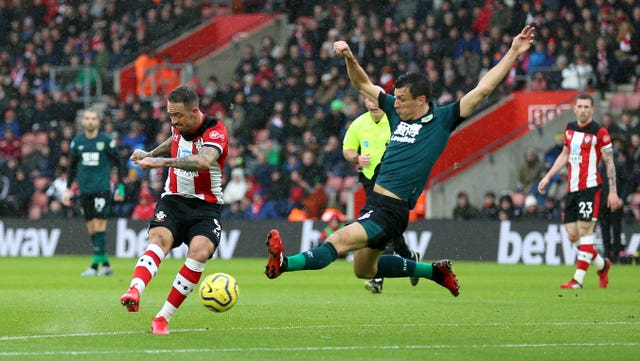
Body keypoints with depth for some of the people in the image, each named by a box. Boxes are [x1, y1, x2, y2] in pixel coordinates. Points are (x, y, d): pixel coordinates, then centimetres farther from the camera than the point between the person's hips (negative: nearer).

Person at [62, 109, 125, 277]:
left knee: (99, 226, -12)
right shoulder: (77, 141, 9)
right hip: (85, 190, 5)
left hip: (102, 188, -5)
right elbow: (72, 166, 18)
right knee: (91, 229, 4)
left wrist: (120, 186, -1)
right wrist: (68, 189, 12)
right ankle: (106, 264, 12)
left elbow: (119, 163, 4)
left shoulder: (106, 141, -2)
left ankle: (95, 266, -12)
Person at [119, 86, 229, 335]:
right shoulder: (179, 127, 7)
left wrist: (164, 161, -44)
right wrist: (150, 154, 31)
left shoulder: (215, 131, -13)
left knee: (199, 252, -29)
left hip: (205, 206, -4)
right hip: (173, 201, 4)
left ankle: (163, 318, -20)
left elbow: (204, 161, -36)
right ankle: (134, 291, -54)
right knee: (159, 239, -28)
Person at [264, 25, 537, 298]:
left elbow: (483, 89, -7)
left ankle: (285, 264, -43)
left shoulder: (442, 120, -4)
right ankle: (435, 271, 33)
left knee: (339, 242, -26)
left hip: (392, 211, -9)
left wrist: (513, 53, -10)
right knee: (364, 270, 22)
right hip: (374, 203, 9)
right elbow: (363, 85, 21)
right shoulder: (397, 112, 12)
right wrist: (349, 58, 3)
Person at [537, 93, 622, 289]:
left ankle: (578, 279, -10)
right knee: (572, 235, 4)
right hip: (572, 188, 7)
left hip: (590, 187, -7)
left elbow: (609, 162, -4)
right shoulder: (569, 128, 12)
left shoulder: (599, 132, -7)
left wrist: (613, 192, -7)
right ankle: (602, 264, 25)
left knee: (584, 231, -11)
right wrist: (547, 177, 20)